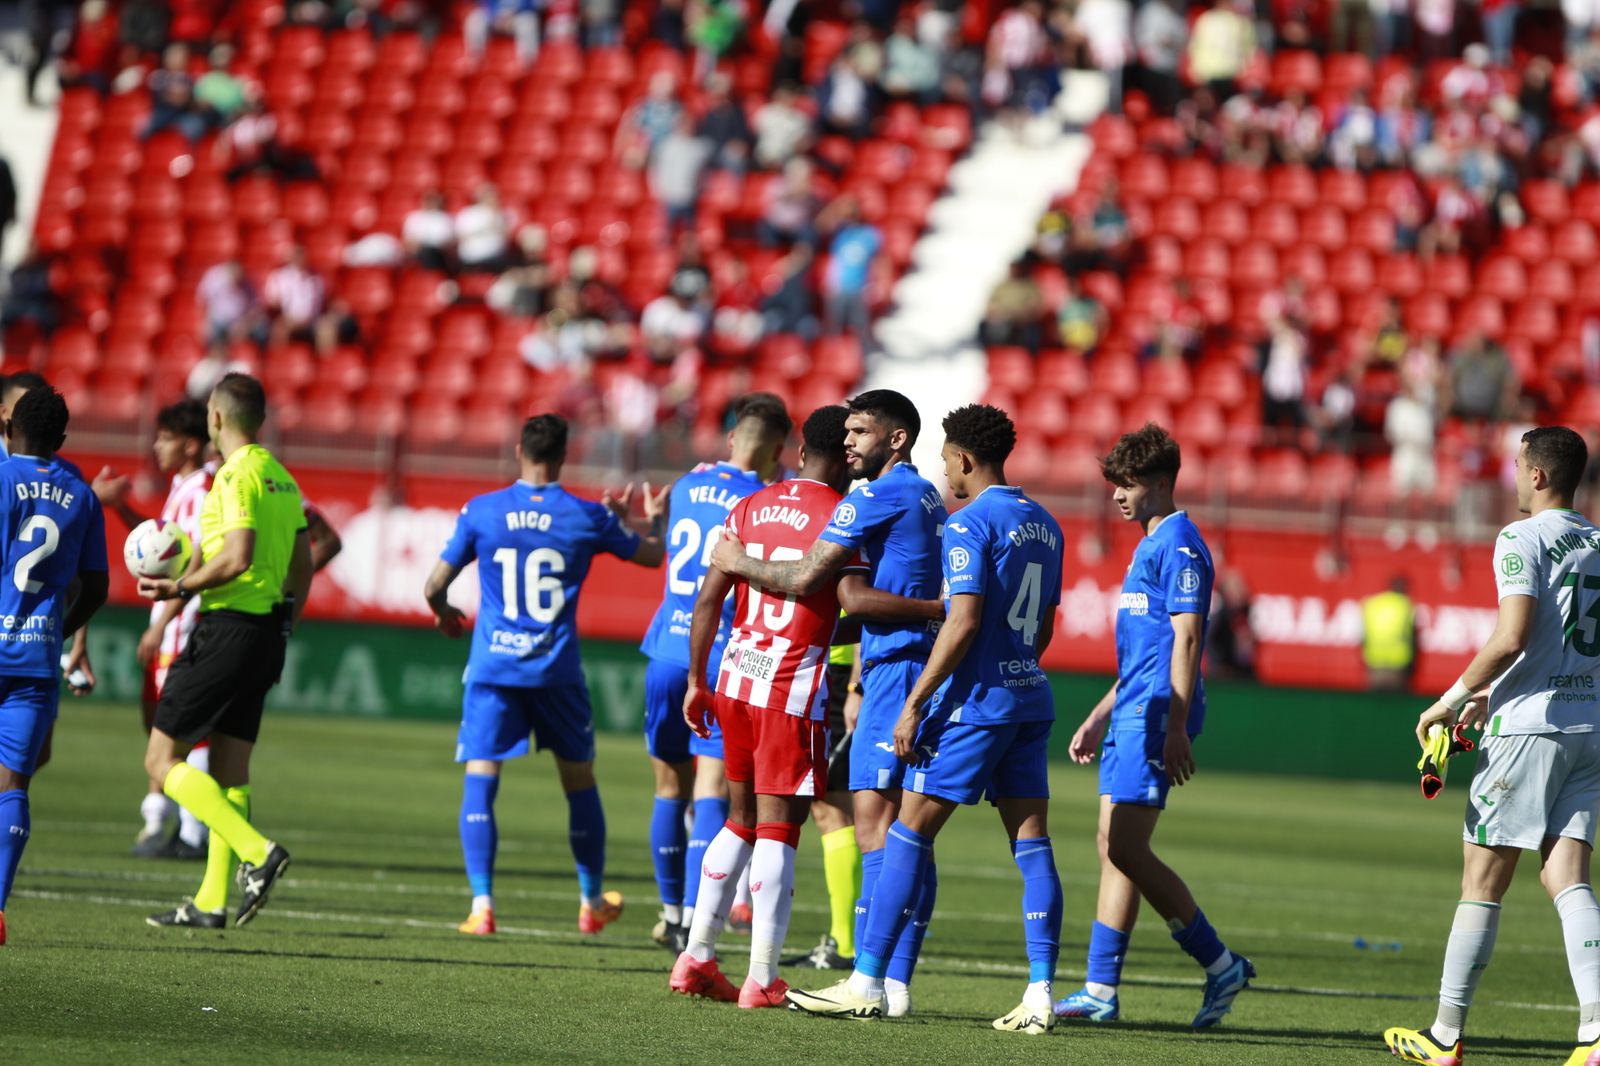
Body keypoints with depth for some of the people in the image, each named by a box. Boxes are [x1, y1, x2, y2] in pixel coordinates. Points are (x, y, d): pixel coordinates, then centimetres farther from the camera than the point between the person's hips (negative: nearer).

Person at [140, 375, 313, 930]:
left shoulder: (236, 476, -14)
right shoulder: (281, 479, 13)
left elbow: (238, 557, -24)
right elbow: (302, 567, 17)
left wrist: (179, 587, -12)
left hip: (226, 629, -9)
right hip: (267, 627, 9)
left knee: (163, 761, -4)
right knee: (229, 770, 11)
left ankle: (257, 851, -16)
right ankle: (212, 902, 11)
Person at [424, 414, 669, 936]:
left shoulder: (481, 511, -2)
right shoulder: (588, 517, 0)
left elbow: (434, 586, 2)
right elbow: (652, 555, 17)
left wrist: (444, 614, 26)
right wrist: (655, 519, 39)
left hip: (492, 667, -1)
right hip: (556, 671, 1)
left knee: (479, 781, 0)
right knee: (580, 782, 15)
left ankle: (481, 904, -13)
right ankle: (593, 902, 25)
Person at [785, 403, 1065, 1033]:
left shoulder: (970, 524, -11)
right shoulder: (1045, 526, 13)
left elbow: (964, 622, -19)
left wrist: (915, 703, -17)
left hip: (973, 703, -8)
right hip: (1030, 702, 8)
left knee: (909, 834, -2)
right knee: (1032, 844, 3)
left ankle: (867, 984, -2)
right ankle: (1040, 995, -3)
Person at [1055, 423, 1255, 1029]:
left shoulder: (1179, 543, -9)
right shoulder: (1150, 545, 22)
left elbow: (1185, 639, -17)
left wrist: (1175, 726, -22)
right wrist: (1099, 717, 27)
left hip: (1157, 712, -10)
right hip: (1132, 713, 10)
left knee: (1127, 849, -13)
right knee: (1114, 851, 7)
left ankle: (1221, 965, -6)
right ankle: (1100, 990, 7)